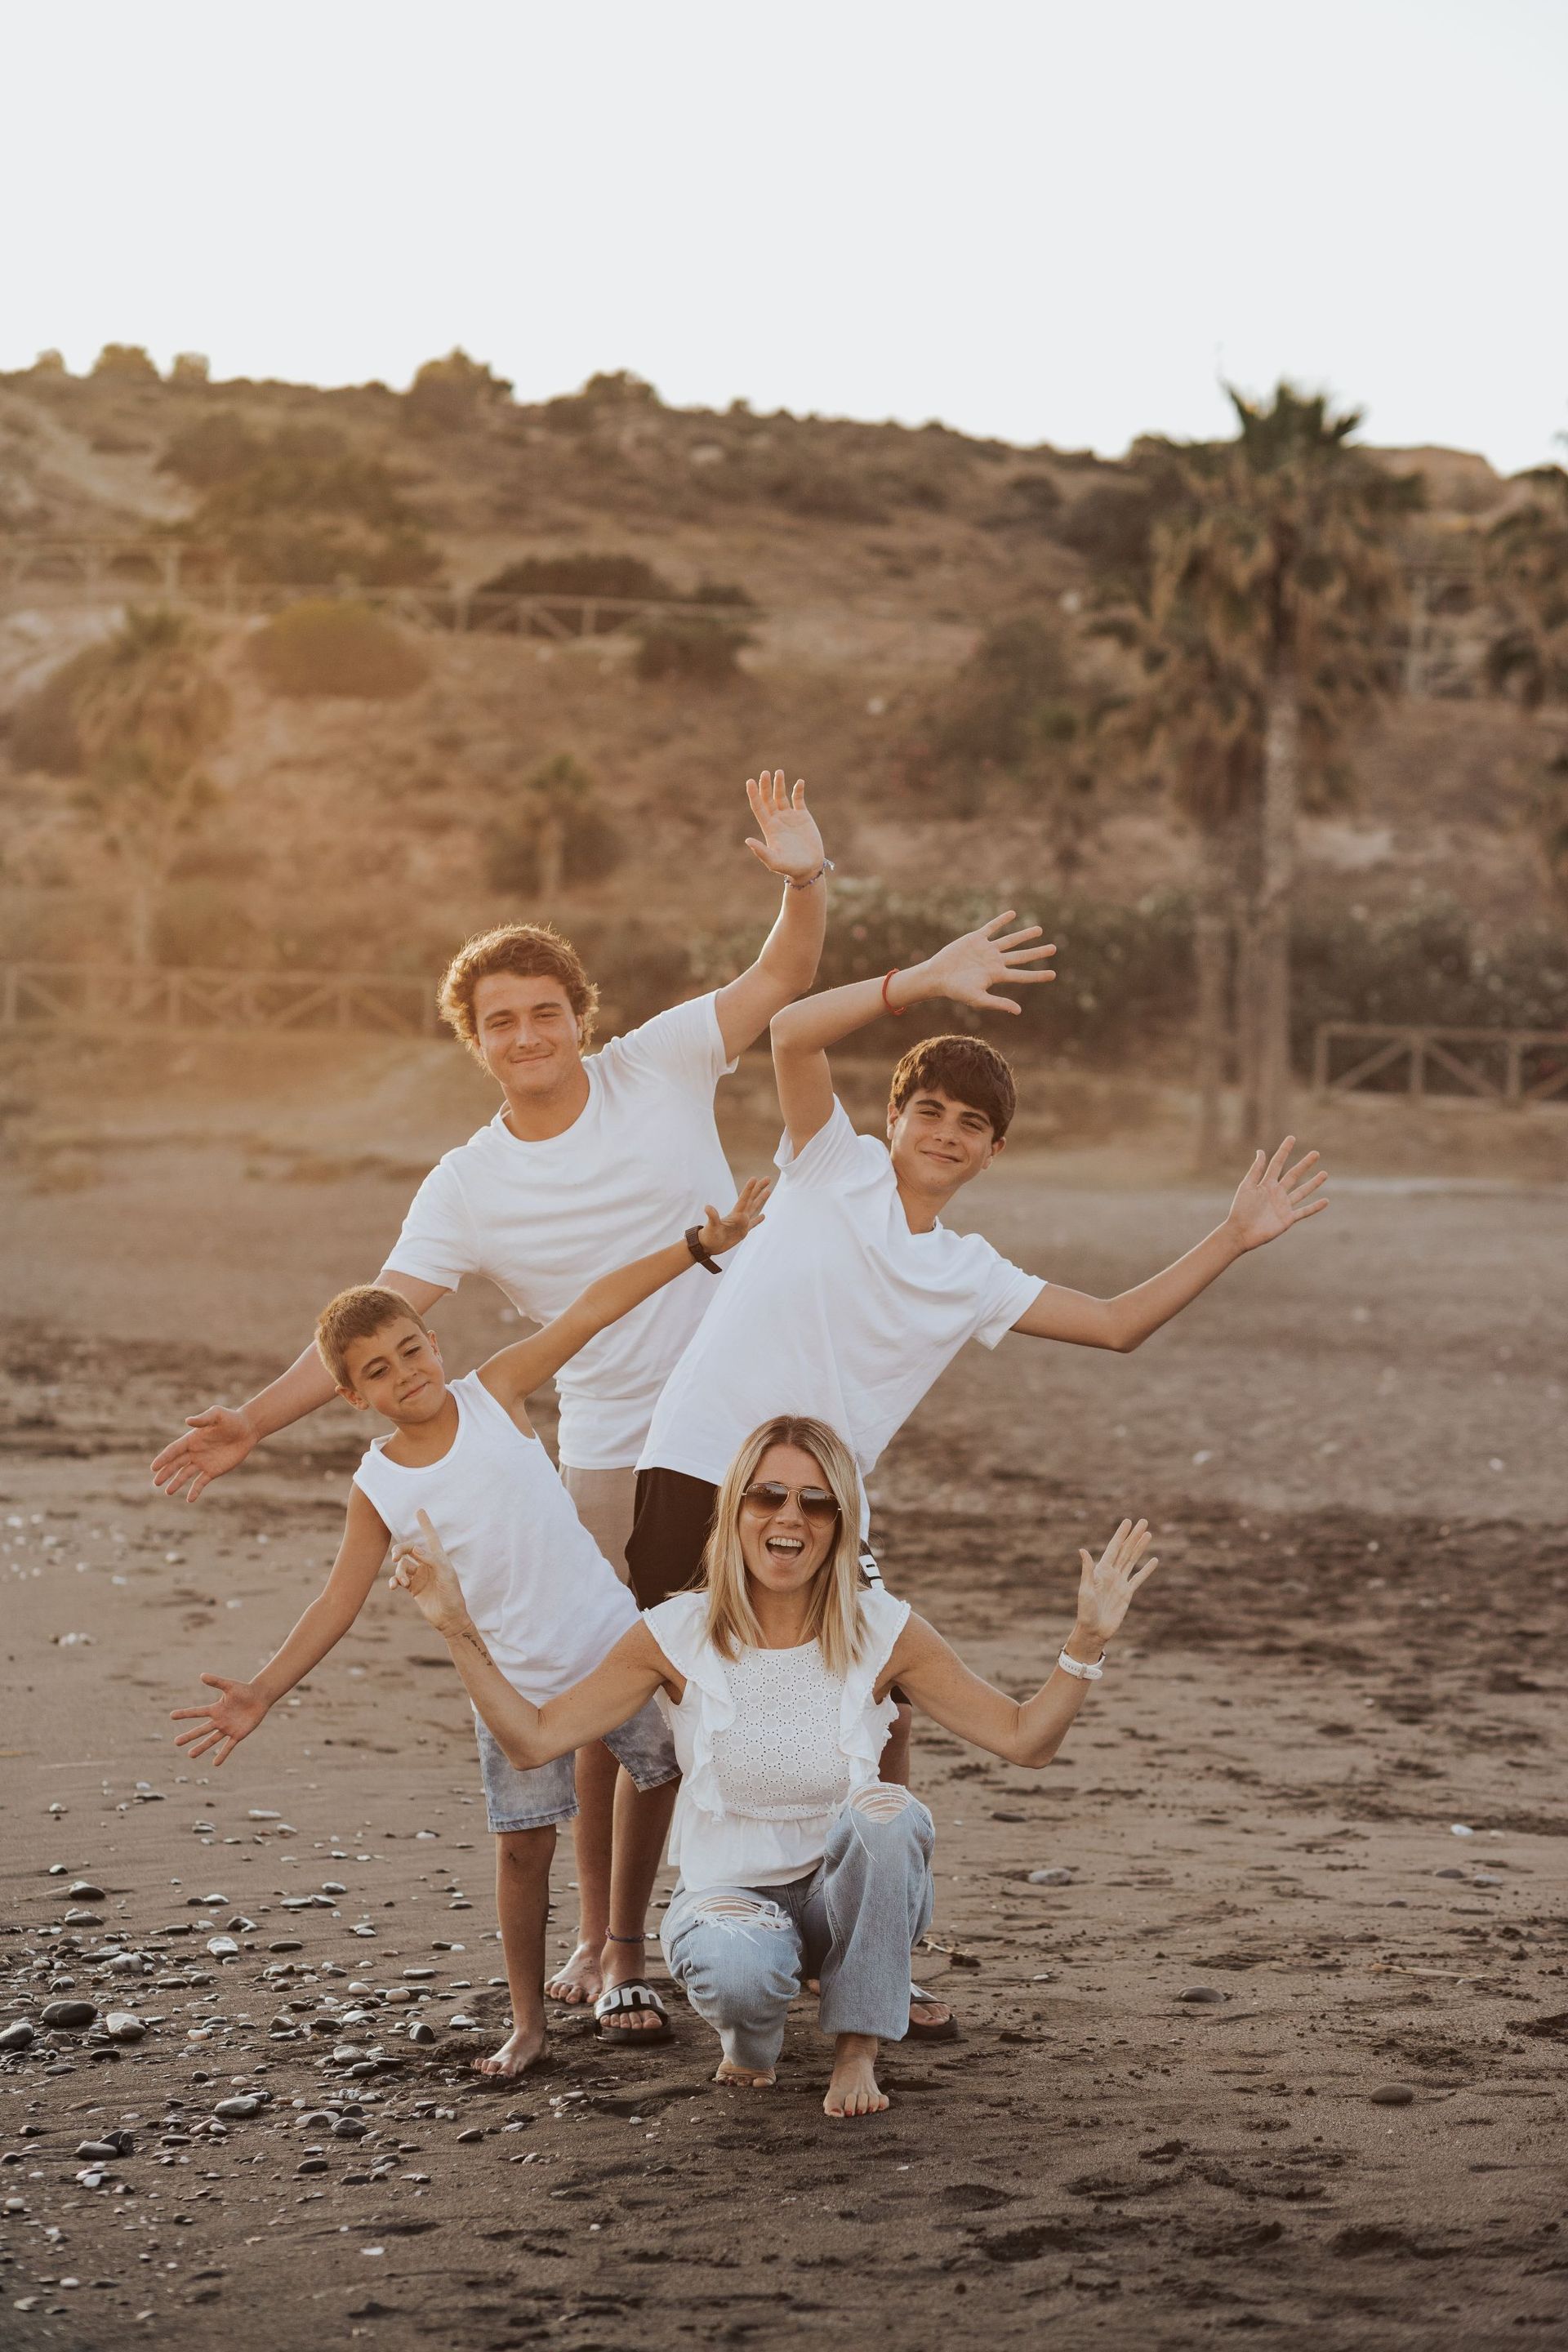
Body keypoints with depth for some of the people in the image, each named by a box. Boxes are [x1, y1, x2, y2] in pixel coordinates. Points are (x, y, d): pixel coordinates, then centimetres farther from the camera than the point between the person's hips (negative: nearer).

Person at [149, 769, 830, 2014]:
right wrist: (255, 1422, -17)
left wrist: (805, 877, -26)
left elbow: (785, 976, -6)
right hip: (615, 1458, 0)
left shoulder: (658, 1068, -3)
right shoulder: (469, 1187, -3)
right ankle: (601, 1936, 15)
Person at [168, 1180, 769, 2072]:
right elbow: (339, 1603, -2)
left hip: (615, 1640, 1)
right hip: (516, 1680, -1)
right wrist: (264, 1692, -10)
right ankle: (529, 2020, 14)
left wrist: (700, 1246, -8)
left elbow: (593, 1309, -7)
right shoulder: (378, 1488, -5)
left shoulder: (495, 1393, -7)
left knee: (662, 1780, 14)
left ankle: (626, 1963, 33)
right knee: (524, 1843, -3)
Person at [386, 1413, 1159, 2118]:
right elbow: (534, 1738, -7)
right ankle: (748, 2042, 3)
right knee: (740, 1972, -38)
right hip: (726, 1890, -1)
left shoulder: (882, 1632, -7)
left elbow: (1024, 1739, -6)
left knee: (890, 1812, -33)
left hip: (846, 1892, 1)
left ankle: (857, 2050, -13)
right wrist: (458, 1628, -18)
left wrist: (1087, 1640, -21)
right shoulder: (676, 1636, -8)